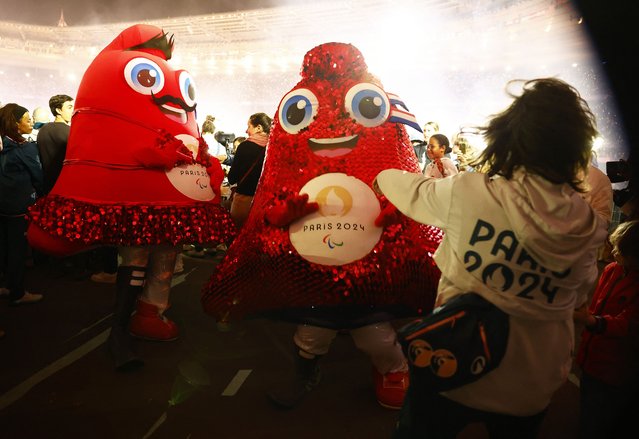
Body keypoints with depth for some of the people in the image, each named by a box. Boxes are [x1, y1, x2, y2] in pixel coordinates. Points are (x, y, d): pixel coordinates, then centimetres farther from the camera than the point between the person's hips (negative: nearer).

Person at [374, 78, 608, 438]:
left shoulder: (469, 192, -21)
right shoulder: (590, 229, -11)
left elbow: (415, 192, 0)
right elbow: (578, 297, 7)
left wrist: (385, 177, 21)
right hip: (531, 389, 4)